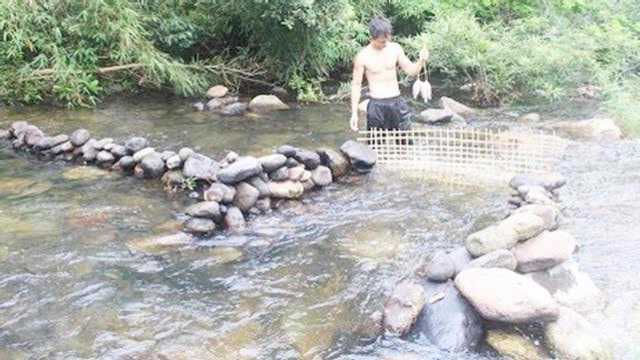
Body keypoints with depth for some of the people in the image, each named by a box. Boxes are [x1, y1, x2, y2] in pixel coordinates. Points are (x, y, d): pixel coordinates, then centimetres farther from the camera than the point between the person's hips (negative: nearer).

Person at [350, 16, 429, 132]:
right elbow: (356, 84, -5)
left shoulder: (395, 48, -1)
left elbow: (411, 70, 5)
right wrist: (354, 113, -8)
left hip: (397, 103, 3)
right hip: (376, 105, -3)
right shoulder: (362, 56, -10)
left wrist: (422, 60, -17)